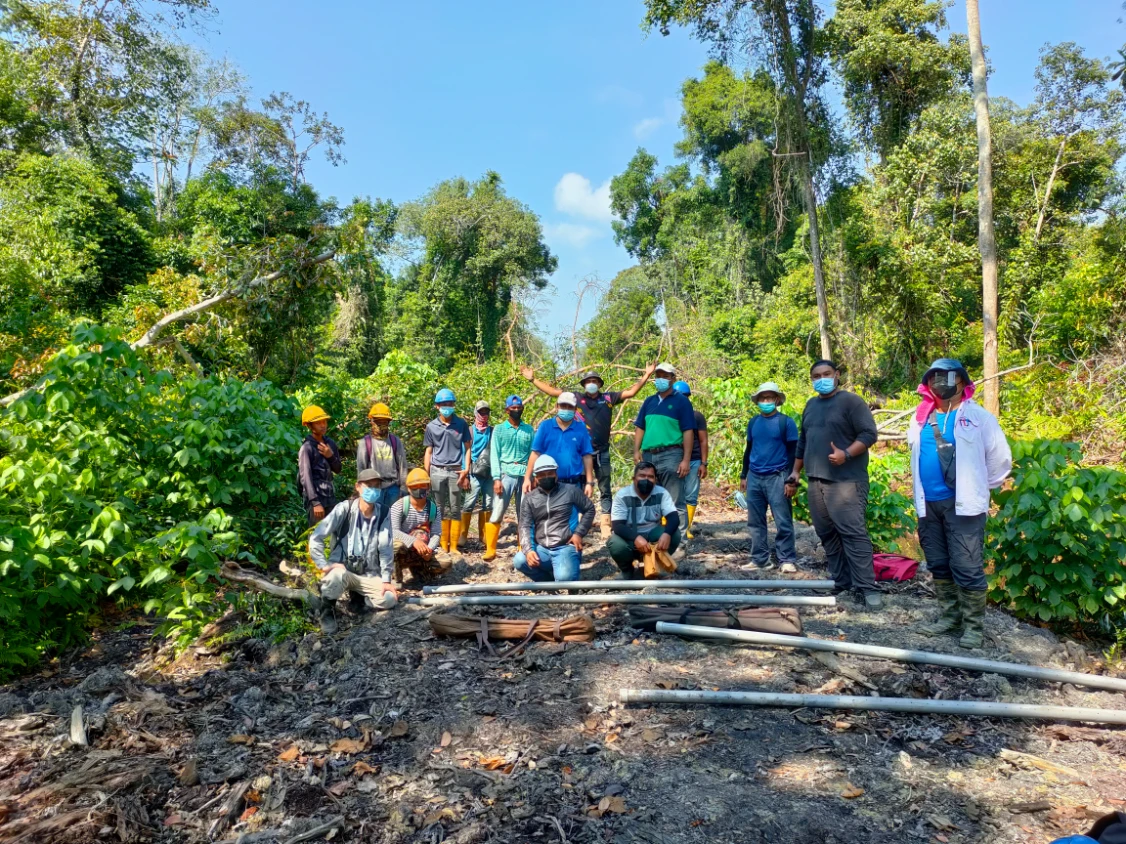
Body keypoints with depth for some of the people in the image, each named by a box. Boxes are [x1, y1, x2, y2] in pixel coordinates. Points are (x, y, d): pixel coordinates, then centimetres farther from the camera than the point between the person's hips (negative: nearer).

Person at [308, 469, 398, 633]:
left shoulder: (382, 514, -3)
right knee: (337, 576, -39)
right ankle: (327, 609, -9)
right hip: (341, 566, -3)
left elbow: (385, 548, -3)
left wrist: (386, 580, -8)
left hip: (368, 572, 3)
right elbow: (315, 538, -13)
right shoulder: (344, 509, -12)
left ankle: (357, 597, 11)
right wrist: (324, 566, -20)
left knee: (389, 599, -20)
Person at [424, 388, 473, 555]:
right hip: (437, 472, 1)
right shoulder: (431, 426, 6)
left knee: (455, 510, 1)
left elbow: (467, 448, 7)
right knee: (441, 510, 6)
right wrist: (426, 476, 6)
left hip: (455, 472, -1)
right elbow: (428, 452, 10)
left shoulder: (462, 424, 4)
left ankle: (454, 546, 6)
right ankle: (443, 545, 12)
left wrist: (466, 470, -3)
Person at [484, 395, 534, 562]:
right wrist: (496, 478, -9)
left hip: (525, 475, 2)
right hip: (506, 474, -2)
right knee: (496, 514, -6)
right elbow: (494, 455, 1)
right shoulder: (499, 429, 6)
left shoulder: (529, 430, 11)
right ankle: (490, 550, 2)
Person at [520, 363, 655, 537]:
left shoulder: (608, 398, 6)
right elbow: (553, 391, 5)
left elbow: (631, 392, 6)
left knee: (605, 490, 5)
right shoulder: (576, 398, 5)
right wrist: (533, 379, 1)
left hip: (602, 451, 1)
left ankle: (605, 525, 10)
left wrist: (645, 376, -2)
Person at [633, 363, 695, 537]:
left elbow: (688, 431, -5)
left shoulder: (681, 401, 0)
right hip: (648, 456, 6)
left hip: (671, 455, -6)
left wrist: (686, 459, -12)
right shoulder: (649, 401, 16)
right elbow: (640, 427, 16)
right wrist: (637, 450, 2)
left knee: (675, 502, -4)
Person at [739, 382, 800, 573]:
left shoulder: (786, 422, -3)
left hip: (777, 477, -5)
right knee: (755, 522, 8)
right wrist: (743, 475, 17)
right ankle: (759, 559, 16)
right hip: (754, 478, 5)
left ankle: (787, 560, 5)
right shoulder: (753, 422, 11)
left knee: (783, 522, -3)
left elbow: (793, 452, -4)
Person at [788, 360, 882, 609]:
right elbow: (803, 441, 24)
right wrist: (795, 471, 20)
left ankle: (867, 587, -6)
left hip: (846, 481, -7)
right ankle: (841, 583, 18)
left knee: (854, 533, -11)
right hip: (816, 481, 7)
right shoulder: (811, 406, 18)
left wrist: (846, 454, -25)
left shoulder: (851, 401, -3)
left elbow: (869, 433, -10)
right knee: (827, 535, 9)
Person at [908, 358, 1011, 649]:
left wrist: (981, 487, 8)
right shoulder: (921, 419, 10)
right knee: (939, 566, 13)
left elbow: (1001, 459, 1)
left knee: (967, 568, -5)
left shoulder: (978, 417, -4)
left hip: (963, 504, -5)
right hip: (928, 504, 6)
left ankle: (974, 625, 7)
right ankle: (949, 616, 26)